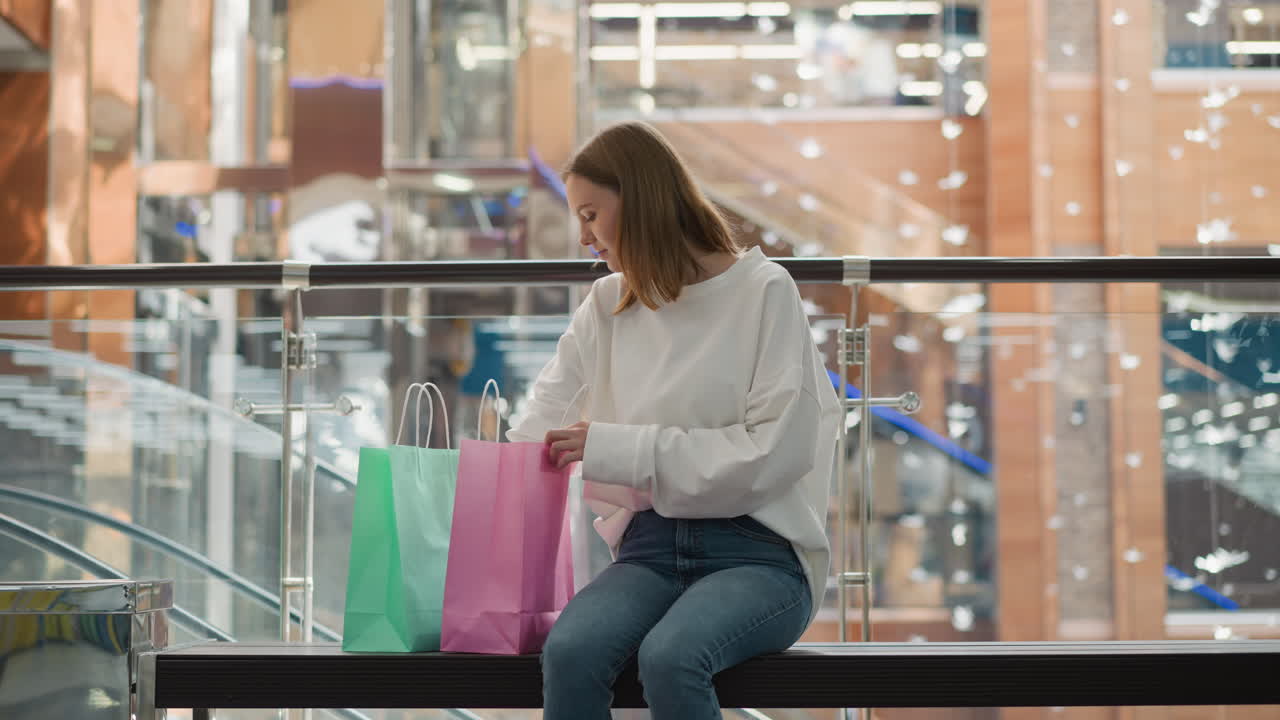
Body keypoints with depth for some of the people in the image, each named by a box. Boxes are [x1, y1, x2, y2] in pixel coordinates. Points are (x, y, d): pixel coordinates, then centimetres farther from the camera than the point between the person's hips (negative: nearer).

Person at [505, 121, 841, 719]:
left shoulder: (764, 292, -2)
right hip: (652, 549, 4)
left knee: (669, 657, -35)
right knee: (569, 652, -30)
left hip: (759, 553, -4)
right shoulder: (606, 307, 13)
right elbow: (535, 436, 15)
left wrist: (619, 449, -14)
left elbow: (777, 451, -11)